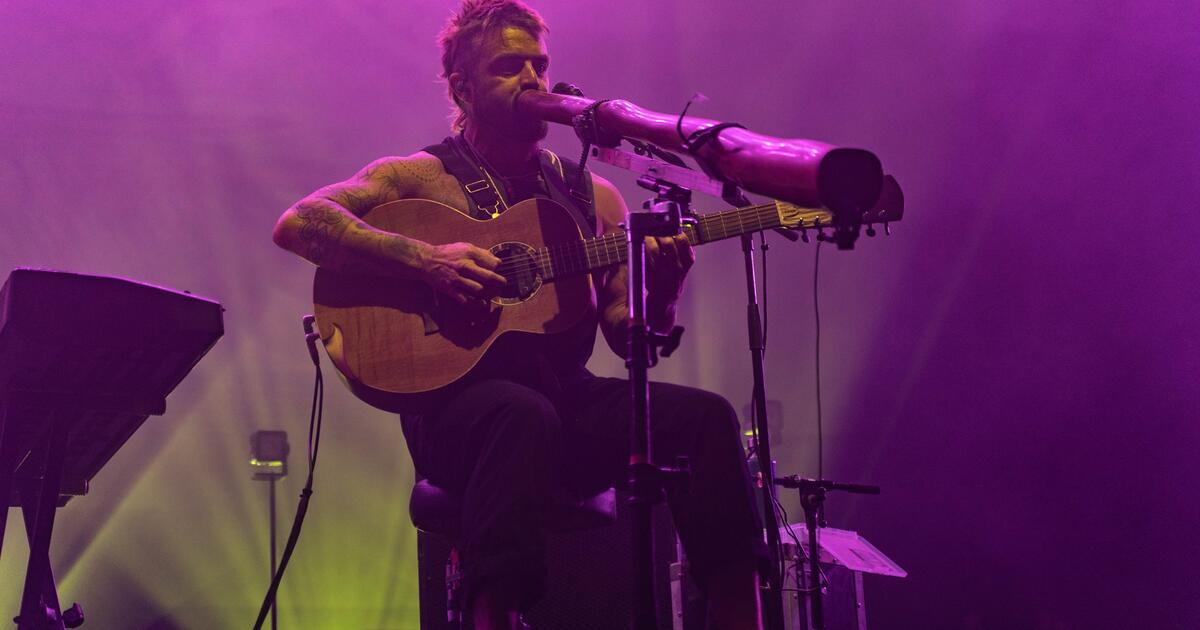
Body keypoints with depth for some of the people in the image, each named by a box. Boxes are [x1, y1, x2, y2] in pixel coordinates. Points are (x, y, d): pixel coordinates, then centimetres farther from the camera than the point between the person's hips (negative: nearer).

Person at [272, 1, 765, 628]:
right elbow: (297, 224, -9)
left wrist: (660, 292, -9)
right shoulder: (420, 176, 6)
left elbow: (629, 337, 15)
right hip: (457, 400, -4)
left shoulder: (592, 195, 18)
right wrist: (425, 259, -20)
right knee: (525, 415, -38)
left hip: (571, 396, 4)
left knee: (704, 414, -20)